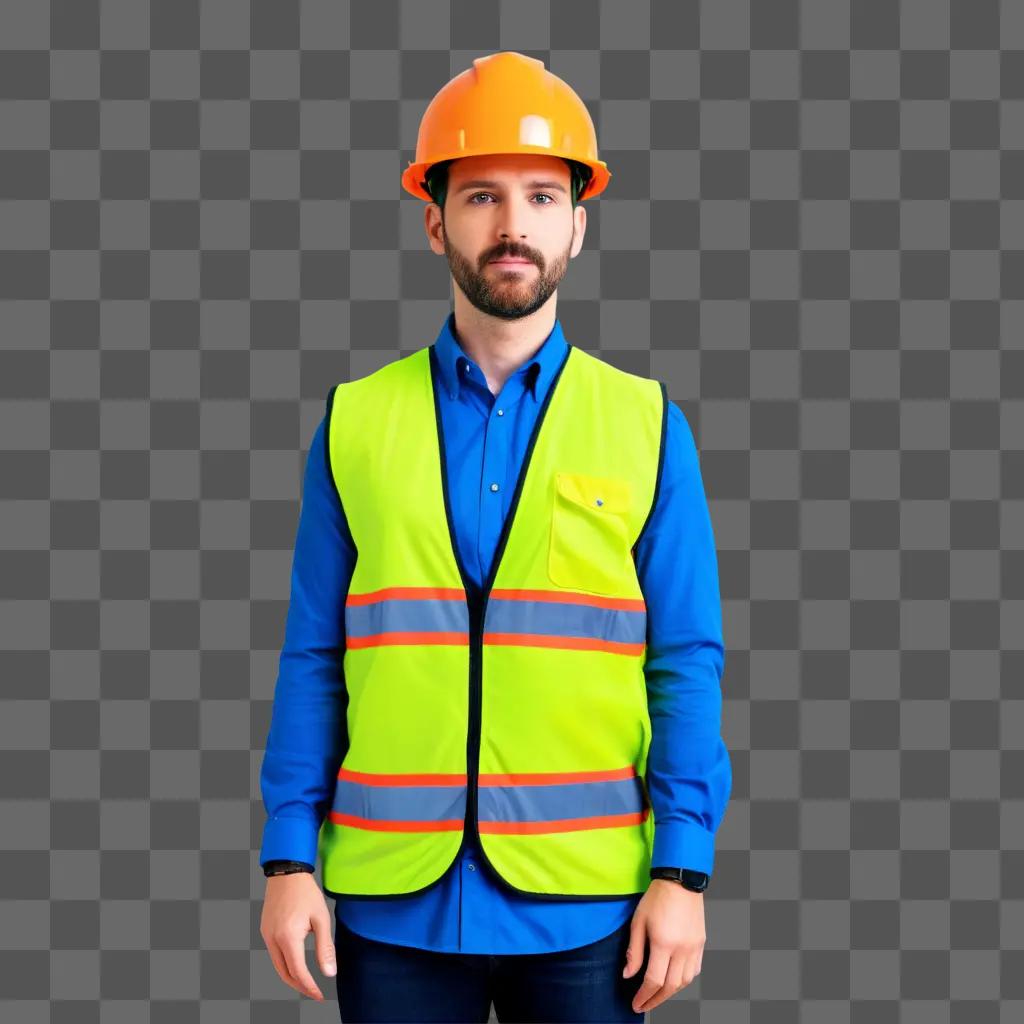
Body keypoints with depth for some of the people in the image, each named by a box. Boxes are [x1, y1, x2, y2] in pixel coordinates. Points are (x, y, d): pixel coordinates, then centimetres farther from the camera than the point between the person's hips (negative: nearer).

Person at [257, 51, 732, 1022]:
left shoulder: (646, 426, 2)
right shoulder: (355, 422, 4)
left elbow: (685, 666, 1)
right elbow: (313, 659, 4)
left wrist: (682, 873, -6)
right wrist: (289, 861, -2)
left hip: (583, 904, 0)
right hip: (392, 896, 1)